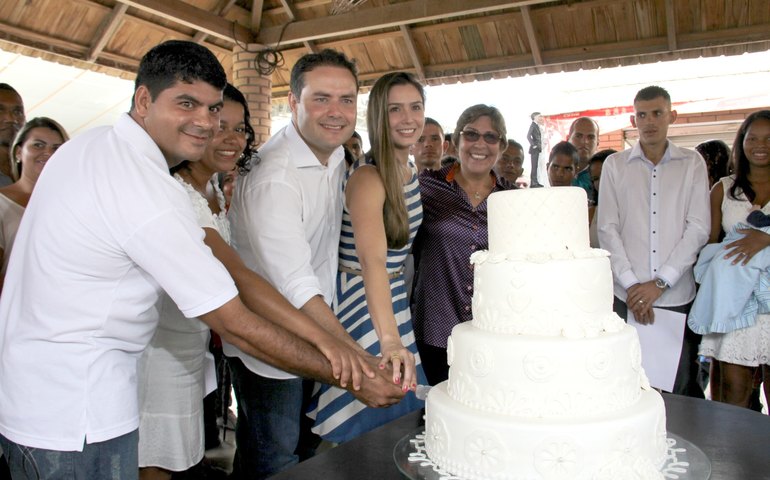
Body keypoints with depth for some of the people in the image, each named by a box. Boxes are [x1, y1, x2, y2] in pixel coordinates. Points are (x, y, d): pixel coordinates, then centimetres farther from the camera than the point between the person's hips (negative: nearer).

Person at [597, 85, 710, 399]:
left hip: (678, 296, 1)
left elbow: (698, 229, 0)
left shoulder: (692, 163, 8)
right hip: (626, 295, 0)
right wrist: (630, 284, -7)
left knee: (680, 389, 6)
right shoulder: (614, 165, 7)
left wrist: (660, 282, -8)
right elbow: (607, 229, 1)